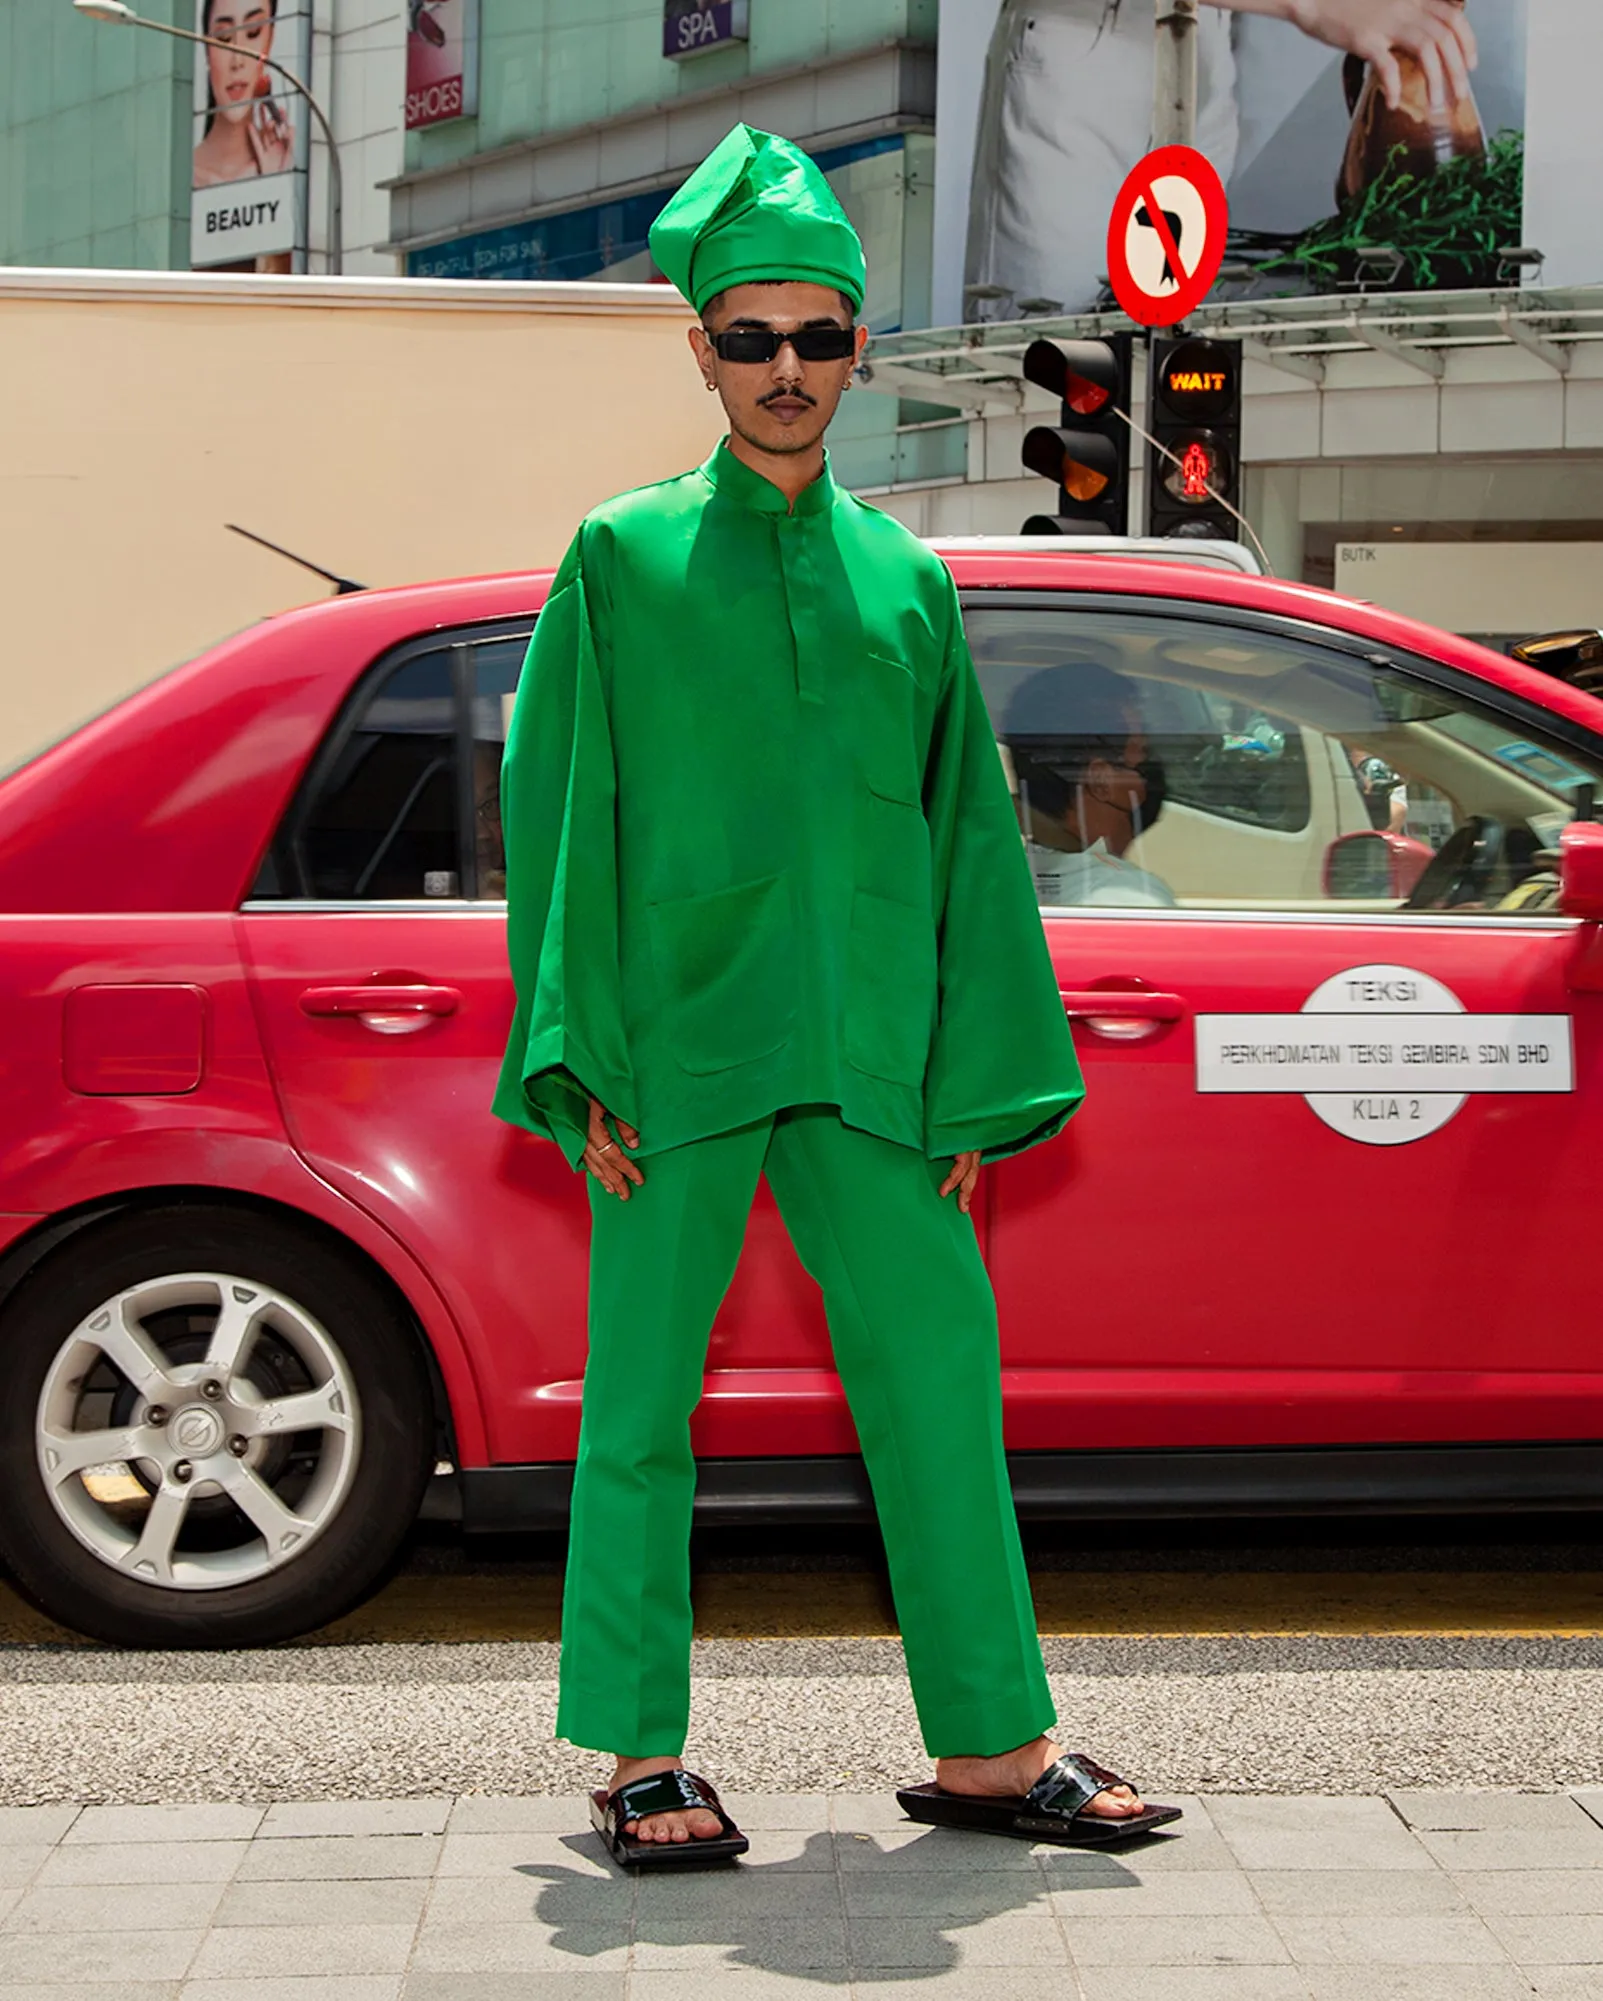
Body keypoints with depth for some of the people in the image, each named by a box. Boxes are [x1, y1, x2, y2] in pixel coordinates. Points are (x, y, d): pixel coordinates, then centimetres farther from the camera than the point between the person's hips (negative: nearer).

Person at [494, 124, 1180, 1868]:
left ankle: (989, 1744, 11)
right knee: (644, 1394, 2)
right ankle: (642, 1757, 12)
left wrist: (973, 1088, 8)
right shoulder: (622, 557, 5)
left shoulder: (906, 582, 13)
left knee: (938, 1371, 2)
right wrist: (581, 1063, -6)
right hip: (678, 1046, -3)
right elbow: (557, 804, 2)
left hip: (862, 1053, 3)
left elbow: (967, 839, 14)